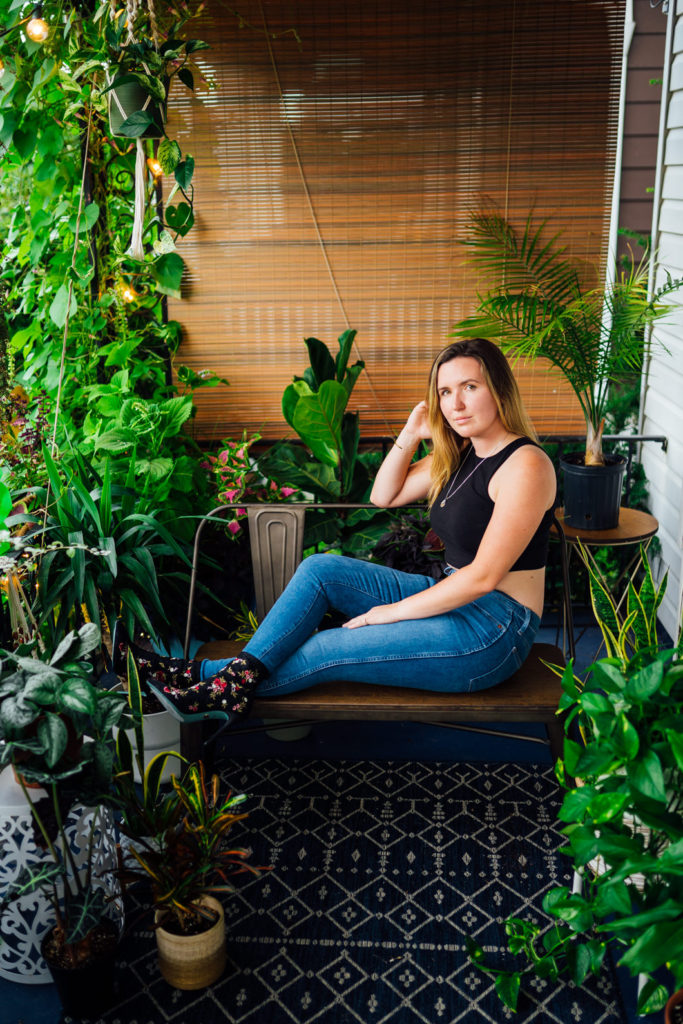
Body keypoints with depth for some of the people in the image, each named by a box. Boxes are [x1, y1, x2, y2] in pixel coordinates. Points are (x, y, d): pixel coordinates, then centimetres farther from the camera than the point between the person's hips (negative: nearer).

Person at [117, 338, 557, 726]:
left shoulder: (524, 465, -19)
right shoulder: (460, 453, 9)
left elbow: (484, 576, -23)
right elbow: (384, 496, 14)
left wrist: (394, 611, -17)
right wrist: (411, 434, -1)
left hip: (493, 631, -8)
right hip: (453, 599, 8)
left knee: (324, 651, -12)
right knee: (321, 568, -6)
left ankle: (214, 683, 4)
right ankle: (241, 668, -9)